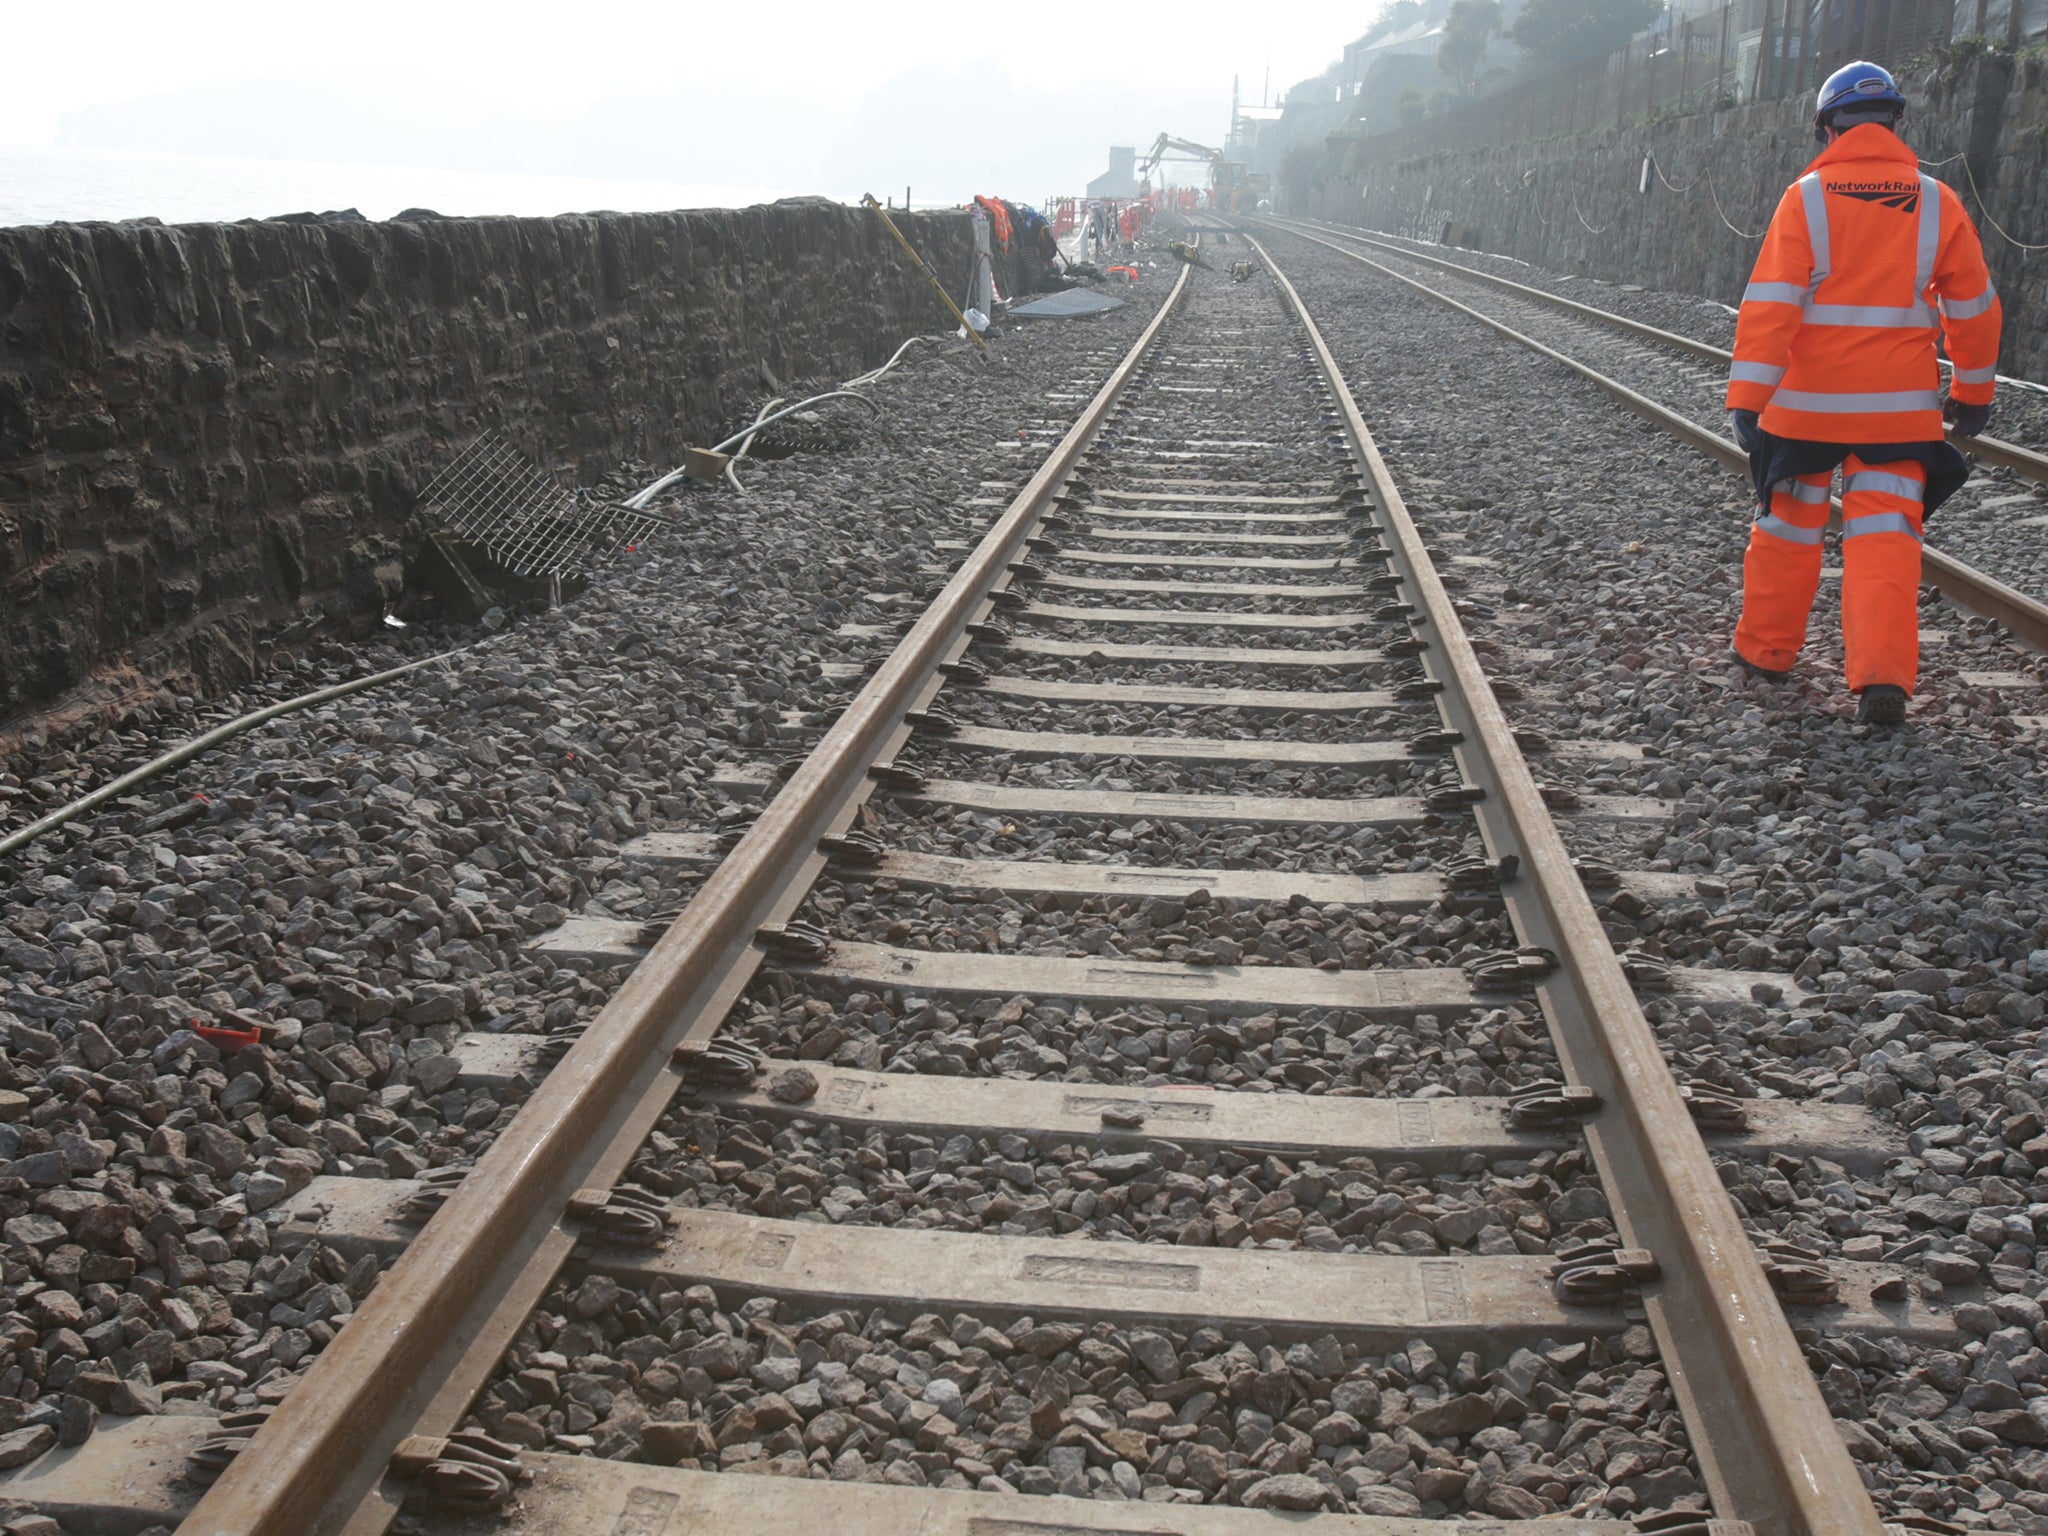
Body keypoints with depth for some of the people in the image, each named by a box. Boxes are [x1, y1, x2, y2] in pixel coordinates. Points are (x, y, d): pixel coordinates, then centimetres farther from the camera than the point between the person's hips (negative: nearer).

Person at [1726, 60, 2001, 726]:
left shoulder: (1807, 197, -7)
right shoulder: (1937, 204, 2)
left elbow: (1770, 303, -14)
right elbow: (1973, 307, 8)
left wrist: (1746, 399, -15)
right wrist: (1974, 391, 20)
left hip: (1807, 402, -1)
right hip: (1902, 407, 1)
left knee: (1788, 522, 15)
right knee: (1885, 533, 1)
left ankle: (1765, 649, 27)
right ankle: (1883, 677, -11)